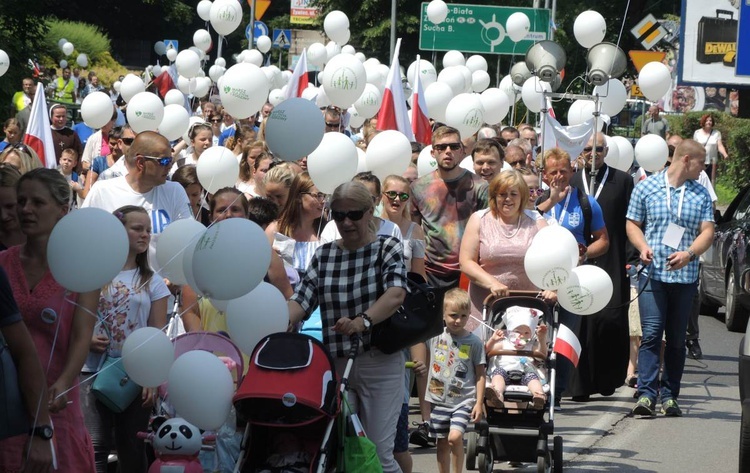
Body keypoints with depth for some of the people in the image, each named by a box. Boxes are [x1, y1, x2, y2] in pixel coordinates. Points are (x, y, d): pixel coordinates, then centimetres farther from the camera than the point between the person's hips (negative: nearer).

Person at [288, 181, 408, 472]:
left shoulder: (388, 249, -1)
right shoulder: (323, 256, 10)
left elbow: (396, 293, -19)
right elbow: (302, 299, 0)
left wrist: (362, 322, -38)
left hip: (379, 363, -4)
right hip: (335, 364, 4)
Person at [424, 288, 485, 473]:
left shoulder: (474, 342, -5)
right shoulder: (435, 336, 0)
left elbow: (480, 374, -2)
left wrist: (479, 403, -5)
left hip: (464, 400, -3)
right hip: (439, 400, 3)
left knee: (455, 437, -20)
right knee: (442, 444, 9)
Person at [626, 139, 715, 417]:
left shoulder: (701, 194, 11)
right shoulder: (646, 187, 6)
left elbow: (707, 232, 4)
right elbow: (632, 224, 10)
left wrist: (689, 254, -15)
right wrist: (643, 248, -10)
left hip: (685, 276, 3)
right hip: (653, 272, -3)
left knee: (677, 339, 6)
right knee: (651, 334, -11)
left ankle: (669, 395, 11)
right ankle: (647, 394, -15)